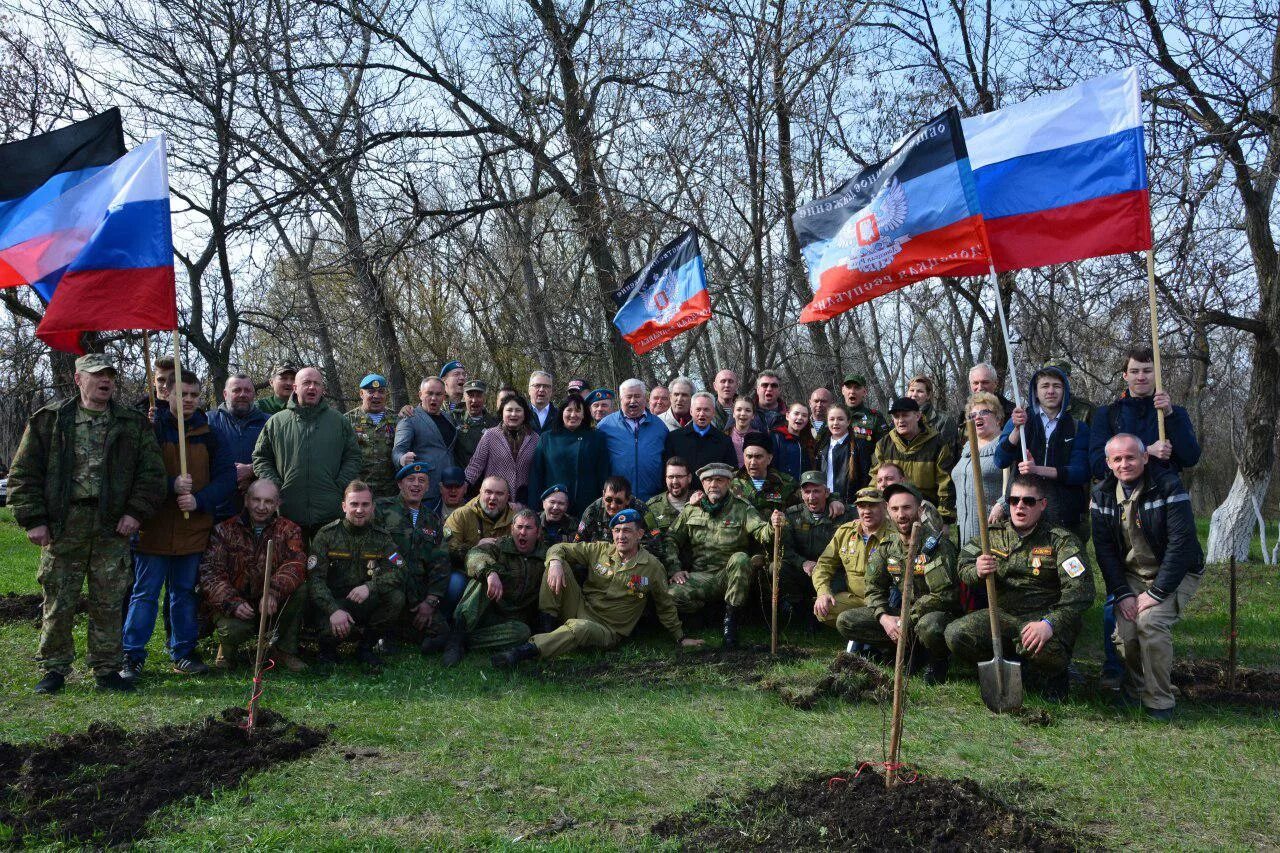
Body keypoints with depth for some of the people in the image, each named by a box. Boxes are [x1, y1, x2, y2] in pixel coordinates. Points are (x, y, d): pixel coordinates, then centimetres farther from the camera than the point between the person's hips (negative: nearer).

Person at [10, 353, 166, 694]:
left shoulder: (133, 423, 8)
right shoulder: (49, 420, 5)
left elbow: (151, 472, 6)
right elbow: (24, 474, 4)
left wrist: (136, 511, -5)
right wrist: (33, 519, -4)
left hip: (112, 529, 1)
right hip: (62, 528, -1)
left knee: (108, 605, 6)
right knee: (58, 604, 5)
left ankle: (106, 669, 17)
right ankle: (53, 669, 19)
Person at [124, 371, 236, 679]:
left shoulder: (210, 433, 6)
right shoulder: (150, 428, -2)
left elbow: (227, 476, 4)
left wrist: (199, 500, -11)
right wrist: (171, 484, -19)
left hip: (194, 526, 3)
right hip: (154, 527, -3)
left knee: (185, 592, 12)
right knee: (145, 593, 2)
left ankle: (184, 652, 21)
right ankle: (132, 656, 11)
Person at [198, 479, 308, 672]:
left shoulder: (288, 531, 2)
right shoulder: (225, 530, 0)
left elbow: (296, 562, -17)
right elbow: (209, 572, -9)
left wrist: (274, 592, -36)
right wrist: (232, 603, -26)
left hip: (272, 604, 2)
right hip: (230, 604, -2)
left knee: (300, 589, -26)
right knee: (234, 629, -34)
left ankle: (284, 649, -6)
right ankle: (227, 646, 7)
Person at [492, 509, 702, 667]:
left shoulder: (652, 567, -1)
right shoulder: (600, 550, 4)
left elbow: (665, 606, 11)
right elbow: (559, 548, 4)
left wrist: (681, 638, 14)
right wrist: (555, 563, -20)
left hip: (608, 630, -4)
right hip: (580, 608, 4)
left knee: (579, 627, -41)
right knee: (558, 563, -14)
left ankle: (526, 651, -45)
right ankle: (547, 626, -18)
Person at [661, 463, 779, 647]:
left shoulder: (742, 509, 5)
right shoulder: (691, 510, 11)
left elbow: (761, 533, -10)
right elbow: (670, 539, 11)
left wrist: (772, 526, -34)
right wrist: (674, 569, -3)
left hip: (730, 575, -1)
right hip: (700, 576, 1)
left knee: (740, 559, -35)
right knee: (673, 595, -28)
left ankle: (731, 617, -19)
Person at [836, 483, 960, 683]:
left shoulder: (937, 544, -14)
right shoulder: (886, 546, 4)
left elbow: (943, 595, -21)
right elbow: (874, 589, 4)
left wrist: (906, 620, -22)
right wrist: (884, 617, -16)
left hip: (935, 613, -5)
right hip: (898, 613, 5)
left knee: (929, 626, -42)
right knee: (845, 622, -11)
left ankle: (938, 661, -5)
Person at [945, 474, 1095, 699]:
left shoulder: (1061, 540, -4)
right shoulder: (994, 535, 10)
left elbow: (1080, 590, -17)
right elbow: (963, 567, 9)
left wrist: (1050, 623, -33)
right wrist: (977, 571, -19)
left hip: (1045, 615, -4)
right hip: (1003, 613, 4)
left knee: (1041, 649, -38)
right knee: (955, 634, -19)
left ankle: (1052, 675, 0)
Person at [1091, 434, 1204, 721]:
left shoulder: (1168, 486, -17)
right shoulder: (1103, 494, -2)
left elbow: (1181, 543, -21)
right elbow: (1103, 548, -2)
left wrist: (1157, 593, -23)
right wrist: (1122, 593, -13)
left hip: (1175, 574, -4)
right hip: (1131, 575, 4)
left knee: (1150, 620, -28)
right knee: (1125, 630, -17)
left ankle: (1159, 702, -9)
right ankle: (1134, 688, 15)